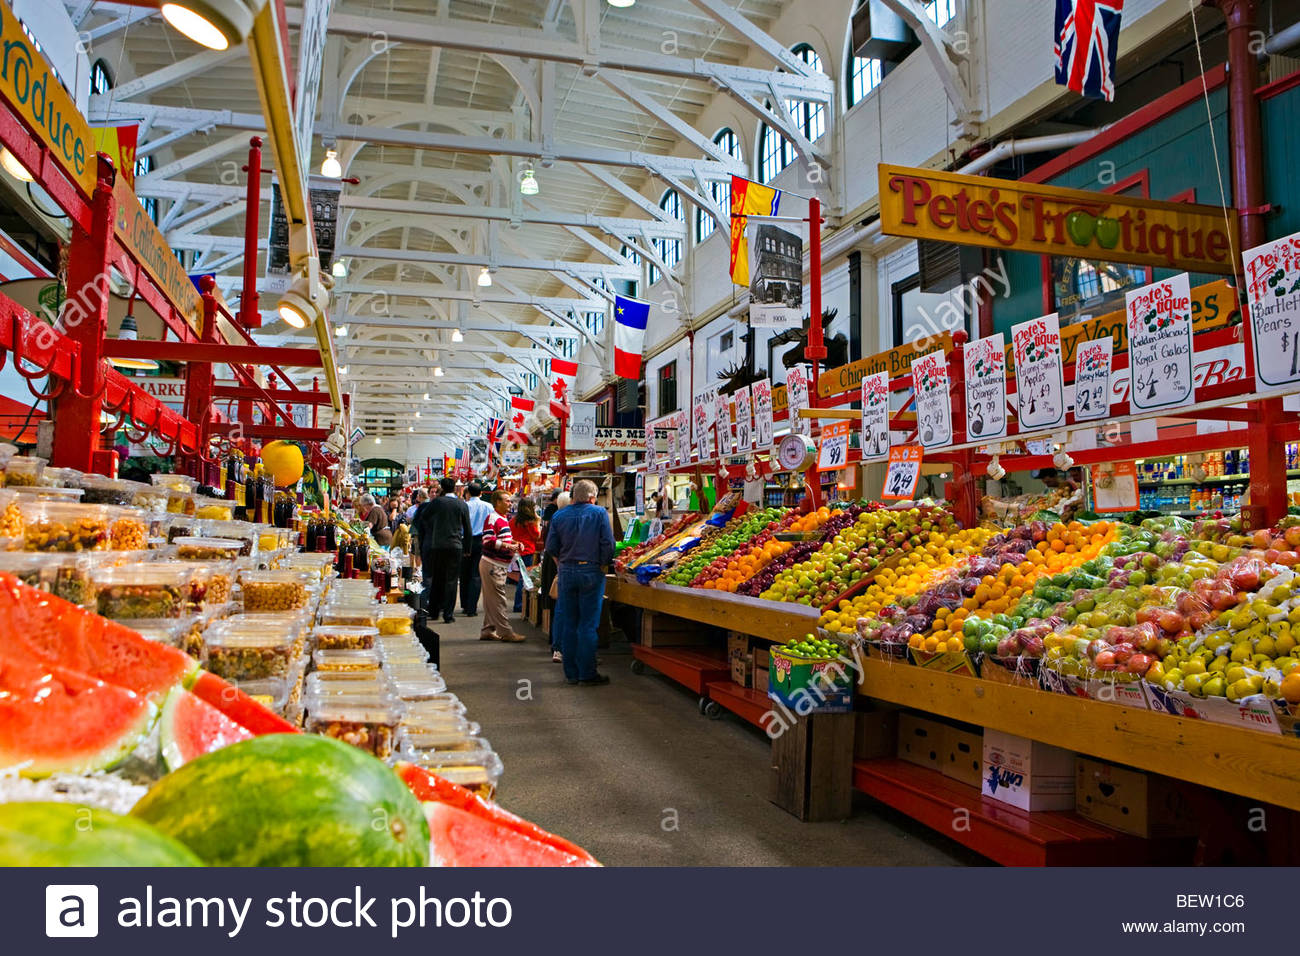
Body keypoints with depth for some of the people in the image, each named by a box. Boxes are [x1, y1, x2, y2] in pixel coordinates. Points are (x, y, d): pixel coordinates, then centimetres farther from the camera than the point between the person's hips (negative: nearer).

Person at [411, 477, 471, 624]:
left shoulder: (436, 502, -3)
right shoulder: (463, 505, 0)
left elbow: (422, 517, 10)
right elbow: (467, 529, 5)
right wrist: (467, 548, 13)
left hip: (436, 546, 1)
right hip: (455, 546, 0)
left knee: (436, 579, 12)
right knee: (451, 580, 3)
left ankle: (433, 610, 20)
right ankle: (447, 614, 1)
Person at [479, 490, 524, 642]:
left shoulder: (503, 519, 17)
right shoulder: (492, 518, -15)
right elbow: (488, 541, -23)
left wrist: (514, 543, 11)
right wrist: (508, 546, -22)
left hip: (500, 565, 10)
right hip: (492, 565, -10)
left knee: (492, 600, 13)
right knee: (498, 600, -6)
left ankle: (488, 631, 19)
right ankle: (506, 632, -5)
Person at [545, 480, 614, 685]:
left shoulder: (559, 516, 3)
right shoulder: (599, 513, -4)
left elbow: (551, 547, 3)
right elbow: (608, 543, -9)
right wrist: (603, 564, 4)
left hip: (567, 572, 3)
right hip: (591, 572, -3)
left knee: (568, 623, 9)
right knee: (588, 624, 1)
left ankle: (571, 673, 15)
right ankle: (587, 674, 4)